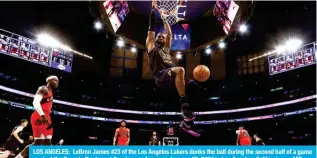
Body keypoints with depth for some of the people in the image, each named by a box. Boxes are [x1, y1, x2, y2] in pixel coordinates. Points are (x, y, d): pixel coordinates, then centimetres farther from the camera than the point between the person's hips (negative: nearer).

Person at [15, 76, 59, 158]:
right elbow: (35, 102, -20)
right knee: (38, 142, -11)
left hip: (46, 118, 10)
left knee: (47, 143, 5)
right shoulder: (43, 89, -5)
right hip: (39, 118, -10)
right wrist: (42, 115, -30)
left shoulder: (50, 93, 23)